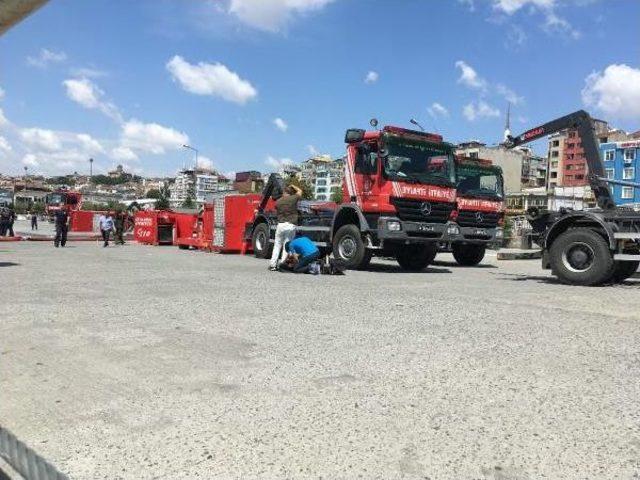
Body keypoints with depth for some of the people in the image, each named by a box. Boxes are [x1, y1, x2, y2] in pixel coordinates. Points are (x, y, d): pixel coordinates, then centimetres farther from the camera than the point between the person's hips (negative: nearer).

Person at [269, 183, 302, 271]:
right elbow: (300, 191, 18)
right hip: (291, 225, -2)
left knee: (277, 245, 11)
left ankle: (273, 264, 10)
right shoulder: (293, 199, -1)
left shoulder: (278, 201, 4)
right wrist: (293, 186, 32)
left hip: (280, 224, 2)